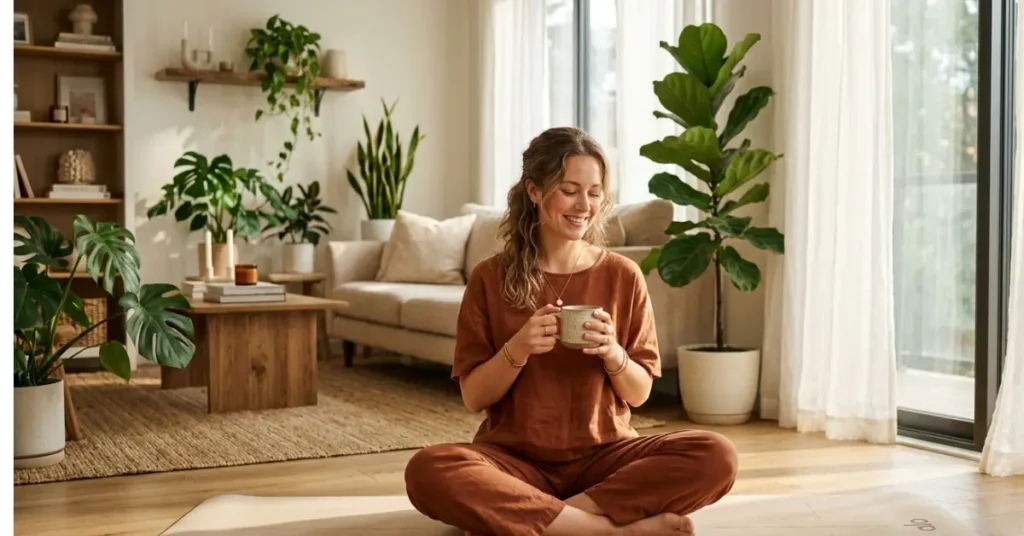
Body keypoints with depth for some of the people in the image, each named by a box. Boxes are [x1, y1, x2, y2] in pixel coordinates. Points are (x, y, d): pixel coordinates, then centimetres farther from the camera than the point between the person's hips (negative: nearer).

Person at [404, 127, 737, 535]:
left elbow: (639, 393, 5)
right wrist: (516, 350, -19)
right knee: (427, 472, -34)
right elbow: (474, 398, -1)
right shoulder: (490, 279, -1)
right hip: (514, 459, -1)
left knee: (715, 457, -26)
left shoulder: (623, 276, 2)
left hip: (602, 456, 1)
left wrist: (613, 355, -16)